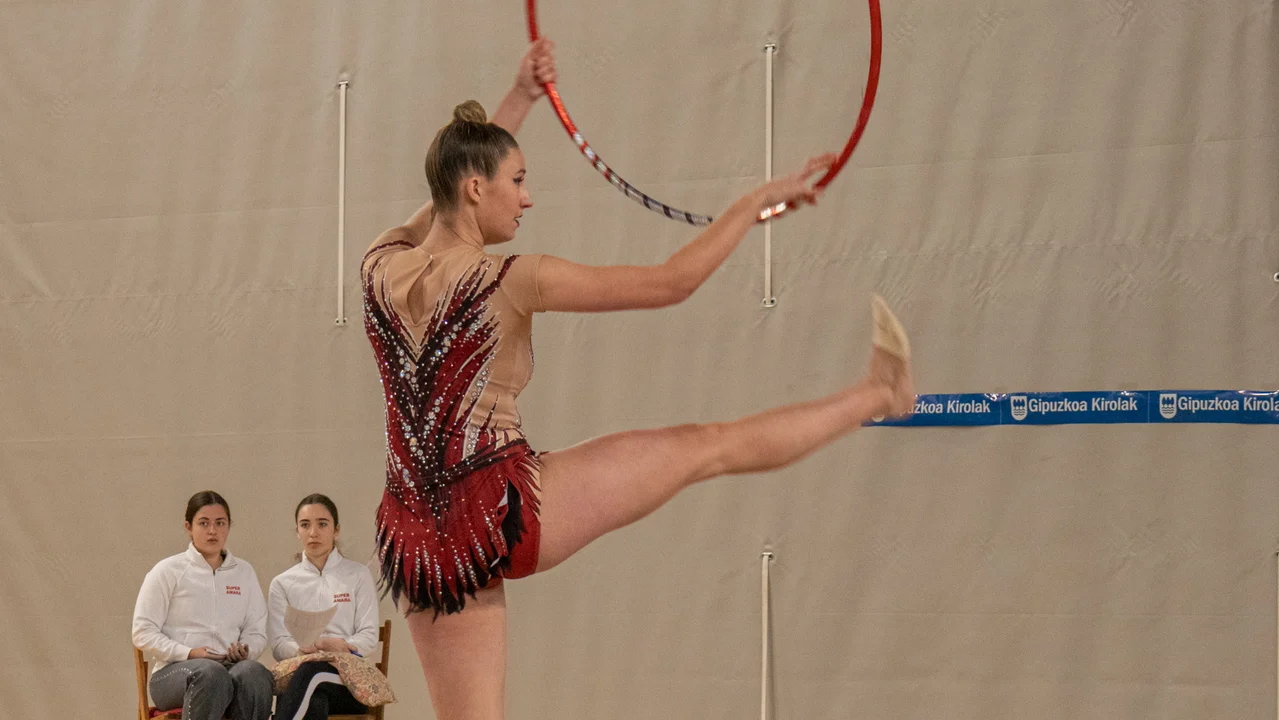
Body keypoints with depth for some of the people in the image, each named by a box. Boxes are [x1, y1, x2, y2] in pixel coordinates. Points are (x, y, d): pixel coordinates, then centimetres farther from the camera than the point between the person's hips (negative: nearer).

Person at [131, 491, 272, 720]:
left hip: (230, 666, 3)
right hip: (173, 672, -3)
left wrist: (246, 650, -7)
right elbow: (143, 634, 3)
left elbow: (257, 631, 18)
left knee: (252, 672, -35)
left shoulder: (244, 572, 19)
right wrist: (189, 653, -12)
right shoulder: (167, 571, 8)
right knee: (211, 673, -40)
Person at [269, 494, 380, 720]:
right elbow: (279, 644, 8)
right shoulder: (282, 583, 19)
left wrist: (338, 647, -15)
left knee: (311, 670, -40)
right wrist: (305, 648, -16)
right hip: (297, 671, 1)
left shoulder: (358, 576, 15)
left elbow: (369, 638, 6)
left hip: (347, 678, -1)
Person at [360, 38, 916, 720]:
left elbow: (452, 191, 28)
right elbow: (670, 283, -6)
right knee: (709, 446, 10)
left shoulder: (380, 267, 4)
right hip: (503, 508, -6)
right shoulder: (508, 281, -12)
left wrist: (519, 100, 30)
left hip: (416, 543, 6)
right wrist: (758, 200, 5)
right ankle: (878, 391, 27)